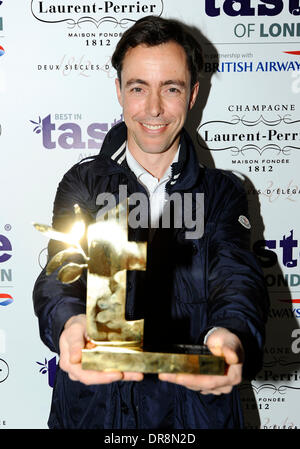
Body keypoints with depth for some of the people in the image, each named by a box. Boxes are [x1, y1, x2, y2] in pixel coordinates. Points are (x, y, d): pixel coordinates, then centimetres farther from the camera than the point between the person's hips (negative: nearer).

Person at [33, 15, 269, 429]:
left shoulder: (223, 192, 7)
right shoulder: (83, 185, 6)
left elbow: (237, 279, -7)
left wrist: (229, 335, -32)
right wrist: (69, 323, -32)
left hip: (196, 405, 0)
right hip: (95, 405, 0)